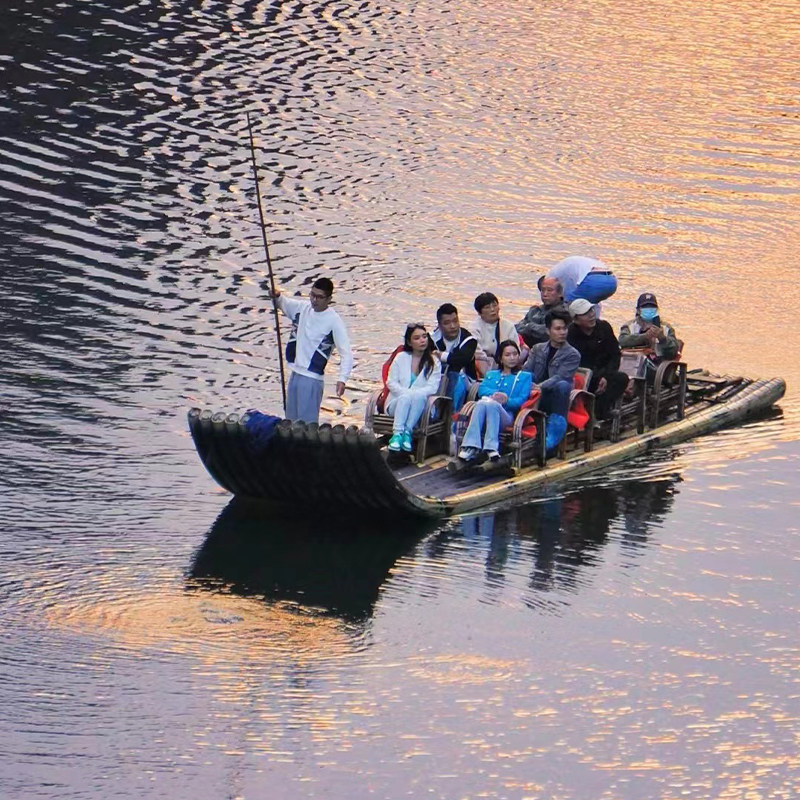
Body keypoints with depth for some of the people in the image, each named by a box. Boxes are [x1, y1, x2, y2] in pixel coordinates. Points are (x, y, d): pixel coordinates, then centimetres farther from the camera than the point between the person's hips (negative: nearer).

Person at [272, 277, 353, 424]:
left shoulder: (334, 321, -13)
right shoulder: (302, 308, 5)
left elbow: (346, 353, -16)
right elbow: (284, 304, 24)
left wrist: (342, 379, -29)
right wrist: (278, 296, -1)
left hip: (312, 379, -7)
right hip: (294, 374, 7)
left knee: (308, 423, -12)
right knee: (291, 423, 13)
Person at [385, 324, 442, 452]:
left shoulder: (434, 362, 7)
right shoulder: (401, 358, 9)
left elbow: (432, 388, -5)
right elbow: (391, 382, 3)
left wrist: (414, 393, -21)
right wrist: (406, 393, -15)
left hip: (419, 405, 0)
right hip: (396, 403, 0)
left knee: (419, 396, -34)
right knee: (405, 397, -34)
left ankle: (407, 432, -35)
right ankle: (397, 434, -42)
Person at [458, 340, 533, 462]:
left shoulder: (524, 377, 24)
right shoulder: (491, 374, 33)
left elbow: (522, 400, 7)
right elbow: (482, 389, 12)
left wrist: (506, 400, -12)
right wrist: (493, 394, -10)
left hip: (506, 414, -2)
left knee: (491, 404, -36)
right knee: (481, 403, -35)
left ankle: (491, 447, -49)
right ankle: (471, 447, -48)